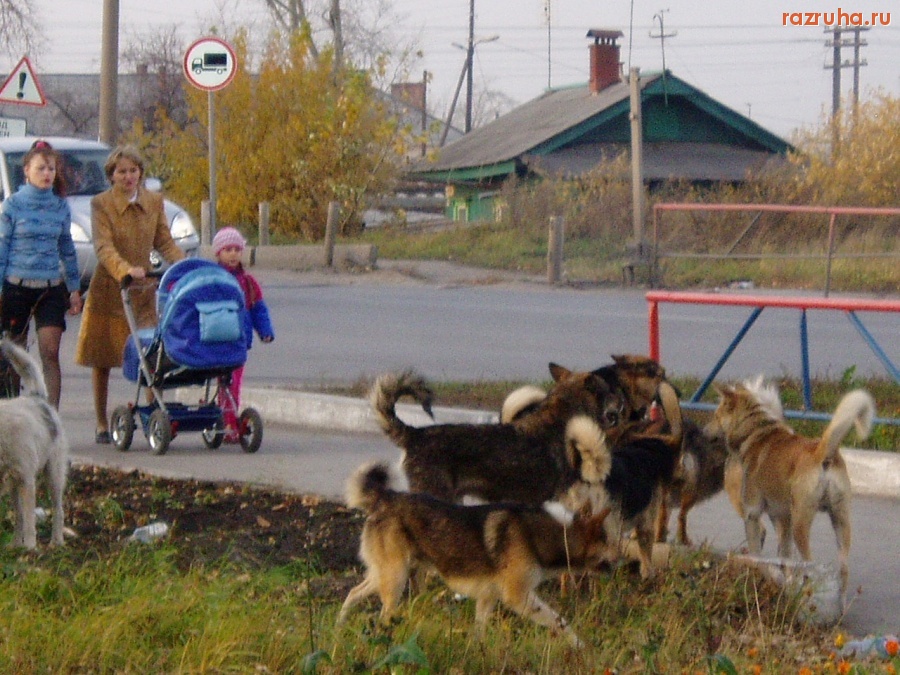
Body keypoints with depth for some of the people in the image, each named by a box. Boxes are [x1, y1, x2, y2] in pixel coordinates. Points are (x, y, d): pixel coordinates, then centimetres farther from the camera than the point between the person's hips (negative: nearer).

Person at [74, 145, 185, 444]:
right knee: (101, 361, 5)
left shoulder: (154, 201, 5)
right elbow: (104, 248, -18)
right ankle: (102, 425, 15)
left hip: (143, 291, 2)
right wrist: (126, 270, -36)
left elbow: (165, 242, 7)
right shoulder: (101, 204, -7)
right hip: (107, 290, -2)